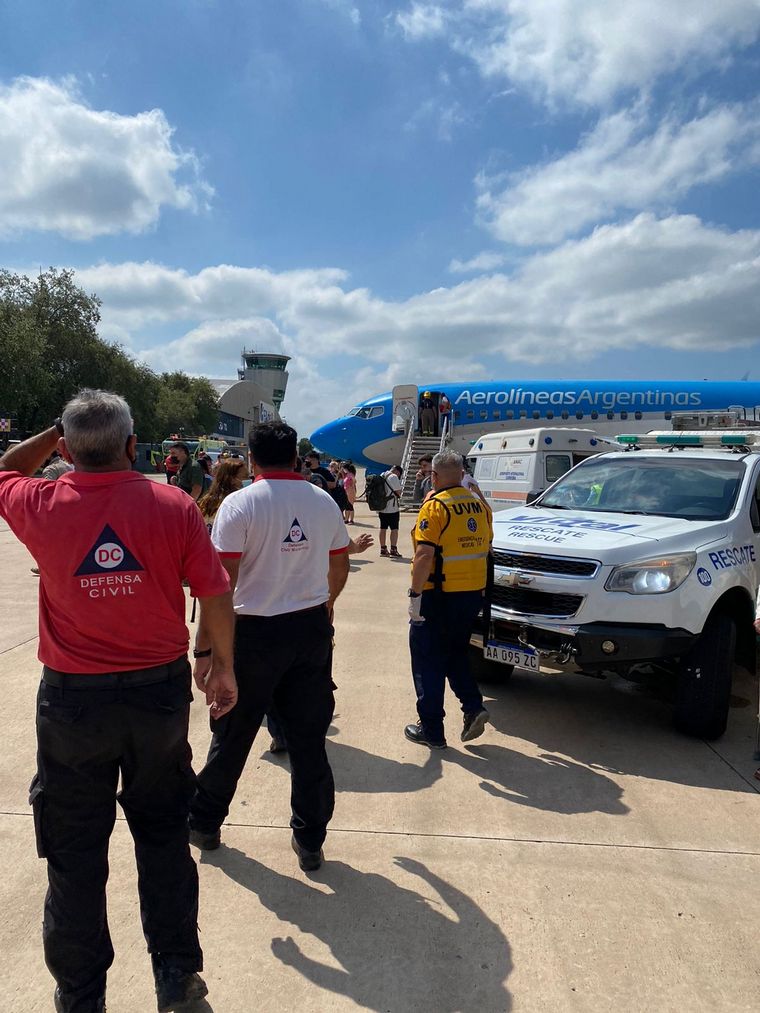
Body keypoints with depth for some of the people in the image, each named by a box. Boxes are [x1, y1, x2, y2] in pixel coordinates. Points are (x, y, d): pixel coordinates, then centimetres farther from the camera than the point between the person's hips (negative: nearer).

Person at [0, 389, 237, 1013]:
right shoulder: (174, 506, -12)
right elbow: (217, 596, -8)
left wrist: (54, 436, 16)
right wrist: (222, 667, 5)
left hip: (73, 700, 0)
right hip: (161, 688, 1)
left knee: (75, 851, 17)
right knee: (163, 833, 19)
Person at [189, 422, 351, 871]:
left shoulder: (240, 504, -12)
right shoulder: (325, 502, 2)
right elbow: (340, 567, 13)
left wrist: (205, 640, -10)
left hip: (256, 631, -3)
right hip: (313, 628, 4)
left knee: (232, 735, 14)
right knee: (310, 740, 12)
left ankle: (205, 823, 34)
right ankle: (310, 841, 23)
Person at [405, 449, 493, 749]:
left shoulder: (435, 505, -14)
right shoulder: (479, 504, 7)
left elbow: (424, 555, -21)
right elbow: (485, 548, 14)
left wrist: (415, 595, -16)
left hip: (439, 597, -7)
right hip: (473, 594, 7)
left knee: (428, 662, 6)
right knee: (456, 655, 24)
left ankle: (431, 730, 13)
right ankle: (473, 707, 9)